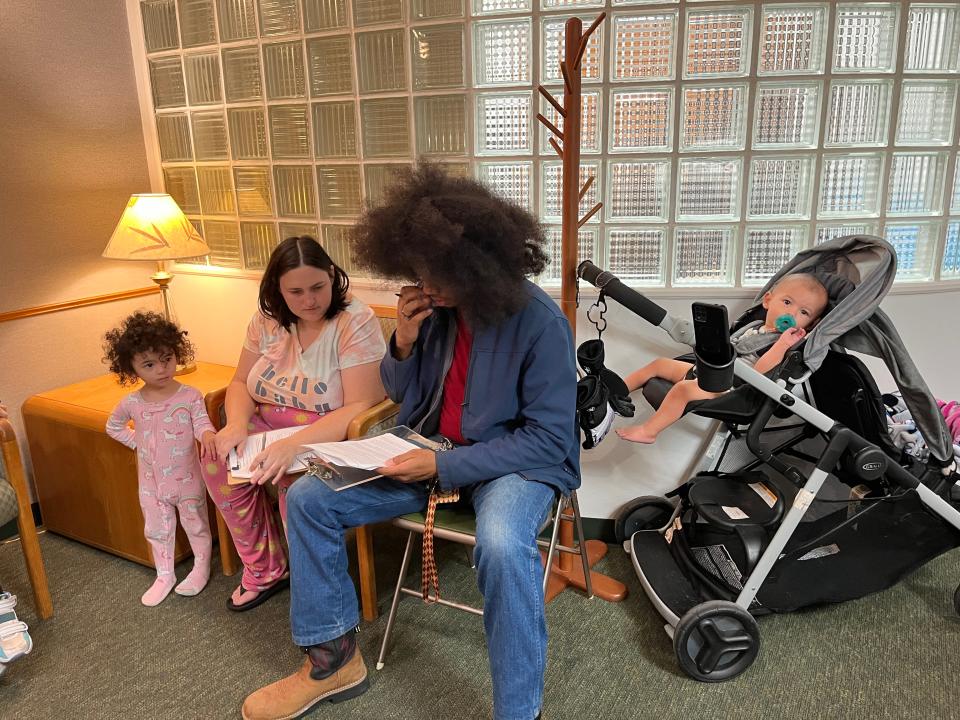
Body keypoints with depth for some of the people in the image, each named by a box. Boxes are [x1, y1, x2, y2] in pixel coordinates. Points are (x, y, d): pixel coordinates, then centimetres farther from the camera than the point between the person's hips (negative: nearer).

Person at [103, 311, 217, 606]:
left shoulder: (190, 395, -18)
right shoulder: (131, 403, -8)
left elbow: (201, 422, -21)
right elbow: (113, 426, 11)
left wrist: (207, 435, -44)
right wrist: (136, 441, -1)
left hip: (187, 477, -3)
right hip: (151, 482, 3)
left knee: (196, 524, 14)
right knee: (156, 529, 17)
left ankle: (202, 568, 33)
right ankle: (164, 576, 34)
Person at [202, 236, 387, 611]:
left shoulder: (356, 322, -17)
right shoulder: (268, 319, 2)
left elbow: (361, 406, -23)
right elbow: (240, 382, 9)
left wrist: (296, 443, -36)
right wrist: (237, 422, -15)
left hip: (329, 437, -5)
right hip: (270, 428, 6)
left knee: (294, 476, -32)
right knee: (218, 462, -18)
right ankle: (264, 569, 2)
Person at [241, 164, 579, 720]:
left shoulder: (541, 322, -21)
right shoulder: (436, 305, -4)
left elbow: (549, 438, -20)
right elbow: (404, 398, 8)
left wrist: (445, 466, -26)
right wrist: (404, 344, -14)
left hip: (518, 461, -5)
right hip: (435, 450, 6)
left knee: (502, 545, -39)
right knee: (308, 497, -4)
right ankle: (333, 659, 11)